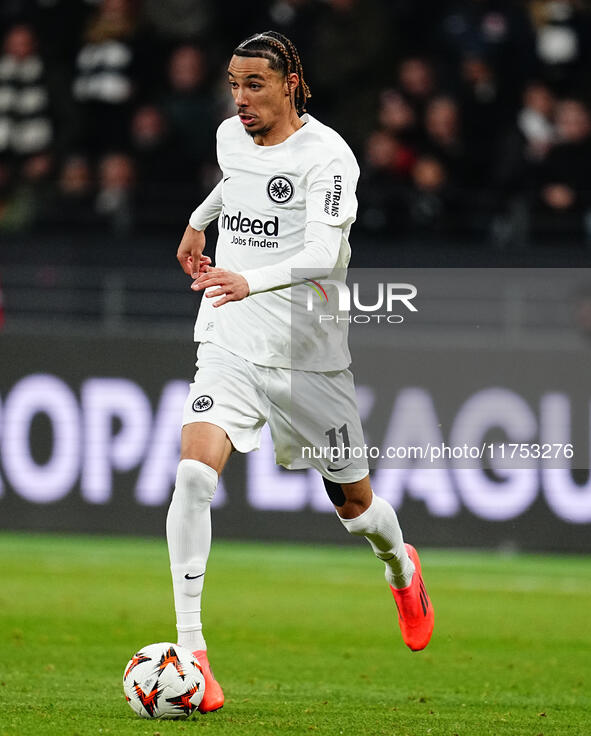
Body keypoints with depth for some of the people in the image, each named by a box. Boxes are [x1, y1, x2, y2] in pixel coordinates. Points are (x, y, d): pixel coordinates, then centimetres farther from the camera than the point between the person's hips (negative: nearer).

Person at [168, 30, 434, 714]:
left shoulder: (327, 156, -15)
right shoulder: (230, 136, 4)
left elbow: (323, 254, -28)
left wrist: (252, 281, -43)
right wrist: (199, 221, 38)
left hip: (308, 356, -3)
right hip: (228, 344, 3)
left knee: (355, 505, 12)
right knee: (193, 473, -22)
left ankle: (402, 570, 50)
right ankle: (190, 648, -20)